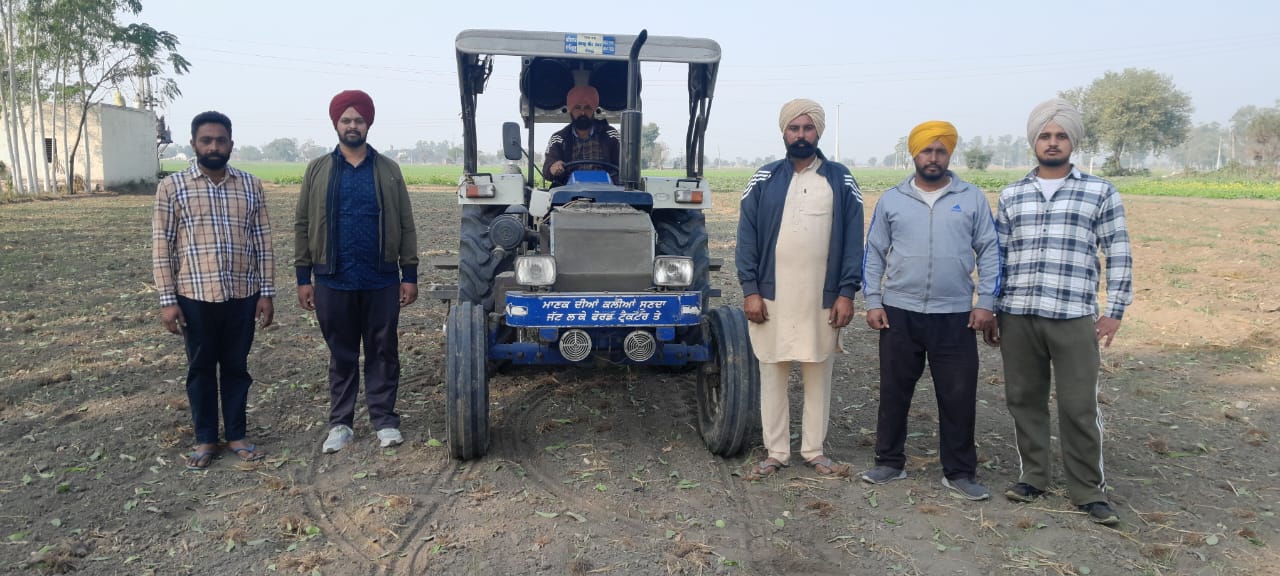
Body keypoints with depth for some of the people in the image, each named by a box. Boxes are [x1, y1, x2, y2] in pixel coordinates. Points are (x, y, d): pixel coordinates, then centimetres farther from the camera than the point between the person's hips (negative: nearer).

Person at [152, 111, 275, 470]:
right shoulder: (172, 187, -2)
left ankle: (237, 435, 25)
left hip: (242, 295, 1)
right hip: (195, 296, -1)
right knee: (201, 369, 11)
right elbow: (162, 246, -2)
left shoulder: (251, 186, 4)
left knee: (236, 367, 12)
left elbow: (262, 241, 5)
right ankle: (206, 440, 24)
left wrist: (266, 292, 2)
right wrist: (167, 300, -7)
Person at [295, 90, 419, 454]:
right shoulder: (318, 170, 6)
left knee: (383, 352, 6)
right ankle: (340, 424, 20)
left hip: (382, 281, 0)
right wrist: (303, 277, 0)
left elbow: (405, 225, 4)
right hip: (333, 281, 0)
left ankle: (385, 420, 16)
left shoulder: (388, 170, 5)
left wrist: (410, 275, -1)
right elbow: (303, 226, 5)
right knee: (342, 355, 10)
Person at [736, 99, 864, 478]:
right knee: (772, 375, 6)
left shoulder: (841, 180, 4)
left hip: (822, 300, 0)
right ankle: (775, 453, 17)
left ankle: (814, 451, 23)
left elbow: (853, 240, 1)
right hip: (771, 297, 0)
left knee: (818, 376, 9)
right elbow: (747, 237, 0)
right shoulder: (764, 180, 4)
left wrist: (846, 293, -6)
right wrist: (750, 290, -7)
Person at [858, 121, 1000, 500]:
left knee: (959, 395, 4)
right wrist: (873, 302, -1)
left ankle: (959, 473, 18)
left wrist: (986, 303, -3)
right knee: (894, 391, 8)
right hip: (899, 313, 1)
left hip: (955, 316, 0)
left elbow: (989, 253, 4)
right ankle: (890, 462, 22)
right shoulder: (891, 200, 5)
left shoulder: (972, 198, 4)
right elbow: (874, 254, 6)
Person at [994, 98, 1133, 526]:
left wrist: (1115, 311, -2)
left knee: (1079, 406, 1)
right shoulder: (1011, 196, 11)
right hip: (1017, 317, 3)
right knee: (1024, 400, 10)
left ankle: (1089, 491, 14)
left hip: (1074, 318, -2)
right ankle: (1032, 476, 25)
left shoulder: (1100, 193, 4)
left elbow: (1119, 256, 4)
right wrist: (991, 308, 8)